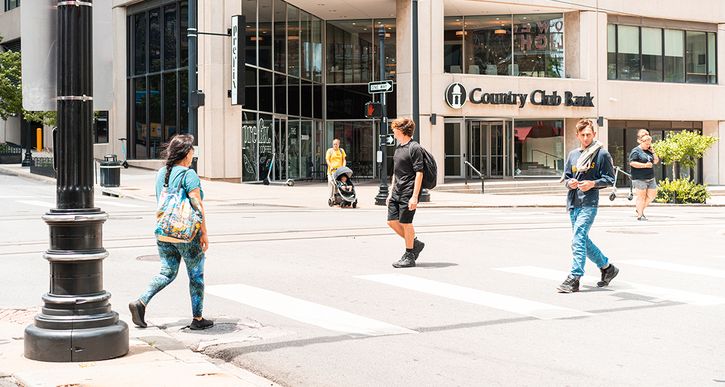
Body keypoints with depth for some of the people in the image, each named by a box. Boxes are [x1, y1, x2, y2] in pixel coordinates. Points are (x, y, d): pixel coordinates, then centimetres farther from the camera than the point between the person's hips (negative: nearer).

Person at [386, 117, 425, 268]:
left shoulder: (414, 148, -12)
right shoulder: (398, 147, 16)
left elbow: (419, 173, -16)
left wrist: (415, 196, -21)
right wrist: (391, 192, 20)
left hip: (408, 193, -9)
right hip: (396, 192, 9)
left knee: (405, 223, -2)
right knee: (392, 221, 7)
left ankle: (409, 257, 10)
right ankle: (415, 243, 23)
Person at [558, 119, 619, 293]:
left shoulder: (602, 154, -1)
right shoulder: (573, 155, 15)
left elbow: (610, 179, -1)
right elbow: (566, 177, 19)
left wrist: (593, 183, -17)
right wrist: (569, 183, -4)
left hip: (589, 203, -7)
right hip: (573, 203, 7)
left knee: (578, 238, -16)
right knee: (583, 240, 13)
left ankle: (574, 278, -16)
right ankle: (607, 267, 30)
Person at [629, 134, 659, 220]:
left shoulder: (649, 151, 16)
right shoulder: (636, 151, -7)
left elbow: (656, 161, 17)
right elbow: (632, 163, -17)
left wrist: (652, 152, 4)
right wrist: (645, 165, -19)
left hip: (651, 178, 8)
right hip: (640, 179, -8)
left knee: (652, 195, 8)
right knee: (641, 196, -4)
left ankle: (640, 210, 23)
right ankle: (640, 215, 4)